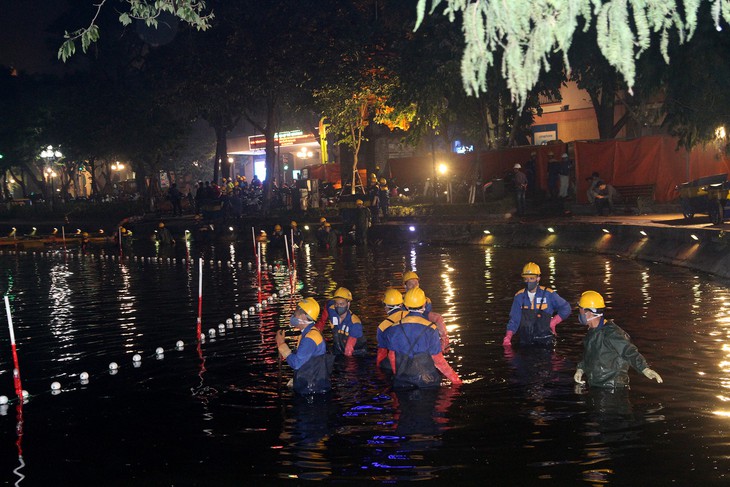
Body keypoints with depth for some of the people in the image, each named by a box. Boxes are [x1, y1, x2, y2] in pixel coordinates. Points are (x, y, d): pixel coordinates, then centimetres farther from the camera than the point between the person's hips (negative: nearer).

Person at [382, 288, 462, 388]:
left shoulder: (394, 328, -6)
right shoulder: (430, 329, -15)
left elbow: (392, 357, 5)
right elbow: (438, 360, -12)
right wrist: (455, 380, -1)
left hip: (402, 382, 2)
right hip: (427, 382, -2)